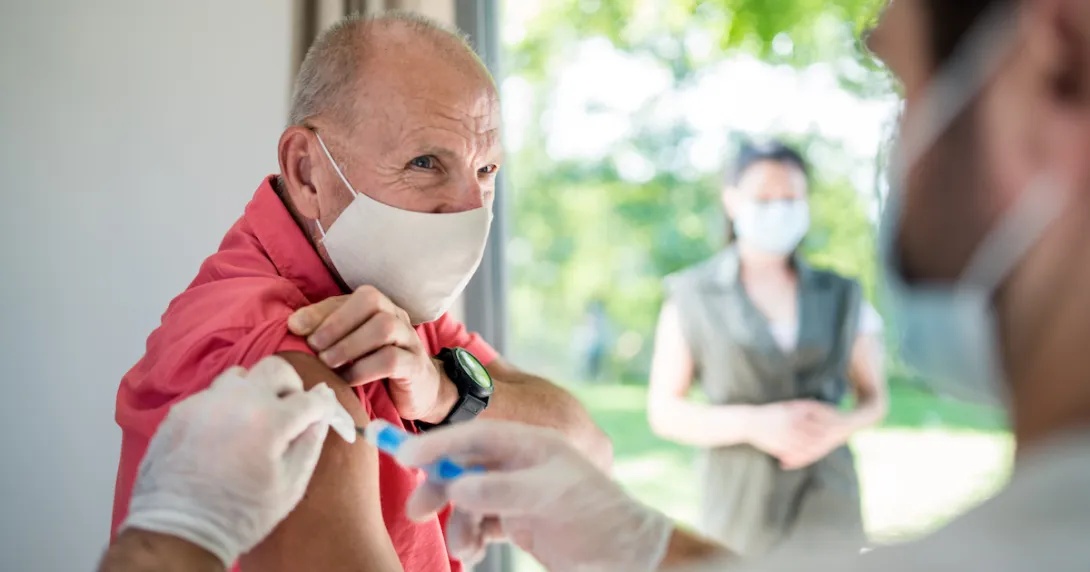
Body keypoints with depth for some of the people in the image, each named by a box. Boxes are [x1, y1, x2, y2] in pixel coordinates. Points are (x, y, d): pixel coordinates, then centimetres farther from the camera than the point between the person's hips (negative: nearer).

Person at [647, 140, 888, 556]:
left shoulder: (840, 296, 7)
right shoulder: (692, 296, 1)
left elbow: (875, 399, 13)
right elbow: (663, 412, 0)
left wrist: (840, 427, -10)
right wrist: (753, 424, -16)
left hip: (828, 502, 2)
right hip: (740, 505, -2)